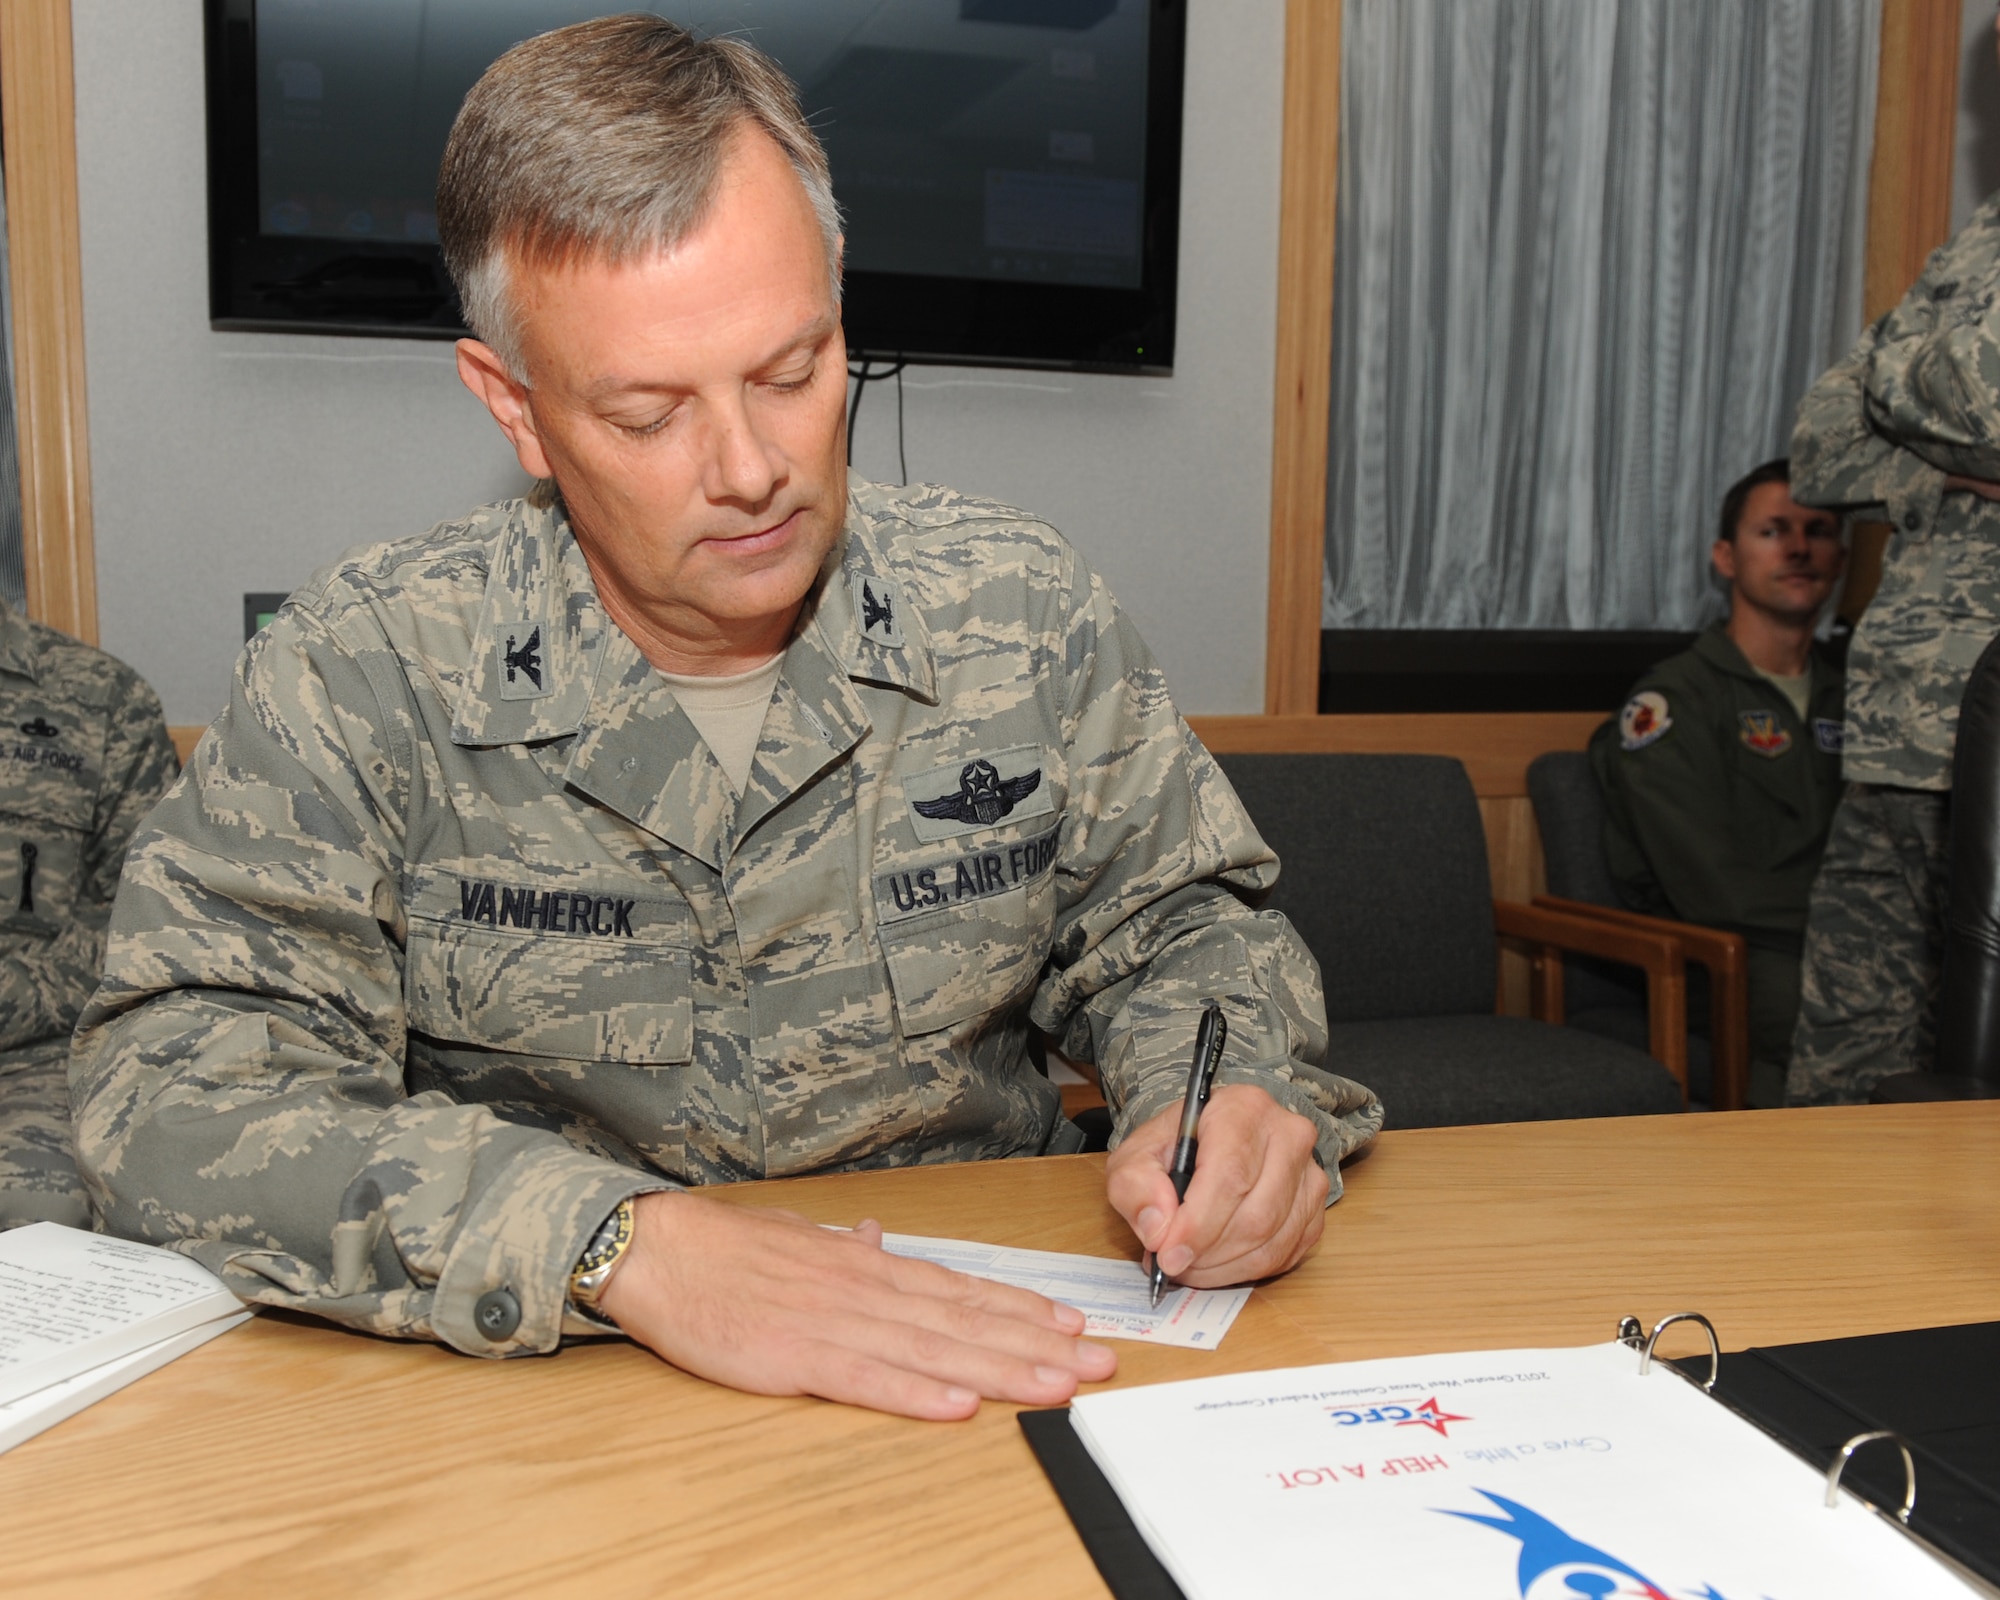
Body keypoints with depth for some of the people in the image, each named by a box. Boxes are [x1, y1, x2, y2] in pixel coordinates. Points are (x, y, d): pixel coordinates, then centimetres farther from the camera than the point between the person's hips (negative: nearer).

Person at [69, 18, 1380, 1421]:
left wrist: (1233, 1100, -16)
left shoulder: (1021, 612, -5)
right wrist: (622, 1241, -30)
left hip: (1002, 1347, 1)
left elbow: (1173, 927, 7)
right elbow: (172, 1089, -17)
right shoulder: (367, 672, -11)